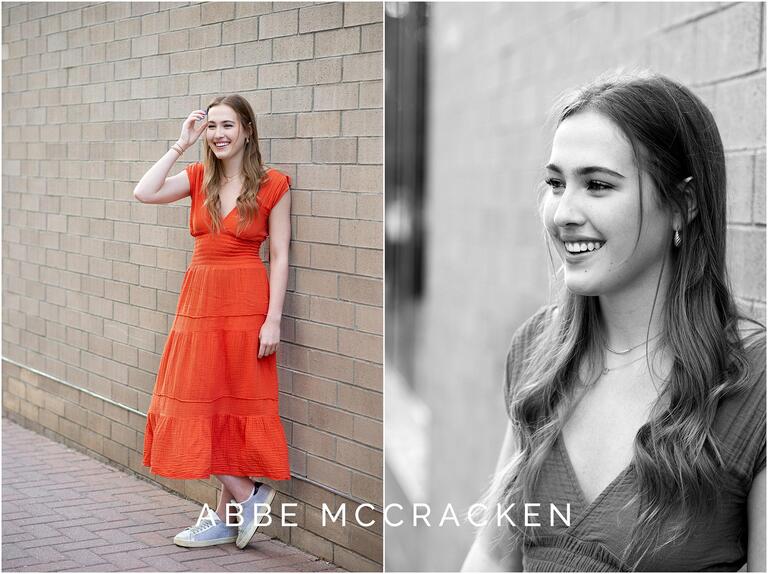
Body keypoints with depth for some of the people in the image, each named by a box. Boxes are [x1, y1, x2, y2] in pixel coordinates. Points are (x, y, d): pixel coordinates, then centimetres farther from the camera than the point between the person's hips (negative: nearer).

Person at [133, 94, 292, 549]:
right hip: (200, 301, 5)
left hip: (245, 304, -5)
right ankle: (246, 497, 15)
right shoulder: (199, 178, 8)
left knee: (234, 406, 1)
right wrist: (182, 144, -6)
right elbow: (144, 193, -8)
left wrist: (273, 320, -11)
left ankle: (234, 505, 14)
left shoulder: (272, 185, -4)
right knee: (198, 407, 5)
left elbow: (279, 256, -5)